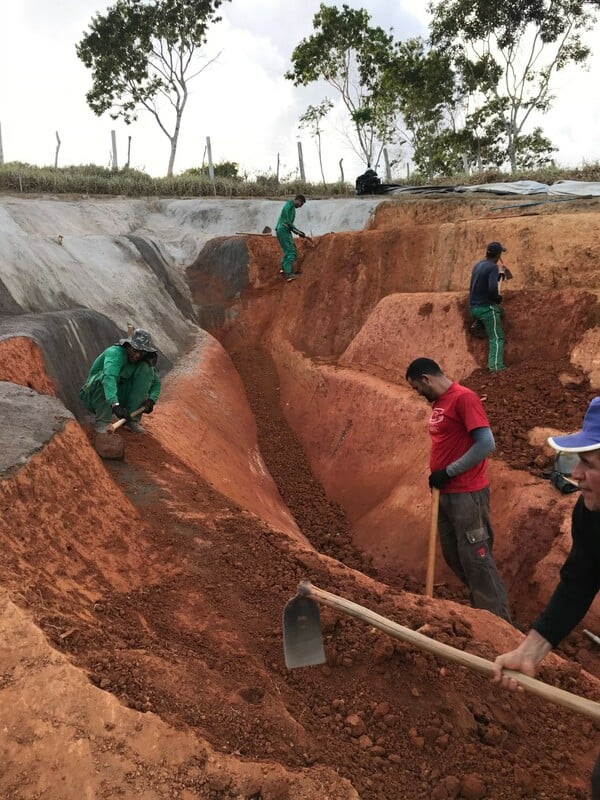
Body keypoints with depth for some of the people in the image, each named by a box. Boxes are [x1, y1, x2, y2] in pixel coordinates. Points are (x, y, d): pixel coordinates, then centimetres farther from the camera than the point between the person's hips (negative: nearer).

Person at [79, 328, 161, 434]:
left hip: (119, 397, 6)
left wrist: (151, 399, -15)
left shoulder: (141, 360, -3)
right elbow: (109, 376, -42)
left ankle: (131, 419, -13)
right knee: (106, 376, -36)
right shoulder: (116, 353, -24)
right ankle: (101, 422, -27)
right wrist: (115, 404, -56)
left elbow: (156, 381, 6)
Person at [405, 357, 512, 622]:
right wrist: (437, 475, 2)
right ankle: (481, 607, 31)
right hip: (445, 494, 9)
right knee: (454, 557, 16)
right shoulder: (438, 402, 13)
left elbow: (486, 444, -22)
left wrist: (448, 472, -17)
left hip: (467, 495, -9)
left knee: (476, 558, -3)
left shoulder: (464, 397, -15)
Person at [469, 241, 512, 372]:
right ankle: (495, 366, -14)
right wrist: (498, 298, -7)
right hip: (486, 307, -8)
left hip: (474, 307, 8)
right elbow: (492, 289, -27)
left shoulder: (478, 264, 12)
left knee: (499, 311, 36)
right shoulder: (493, 267, -15)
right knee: (497, 338, -4)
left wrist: (501, 273, 23)